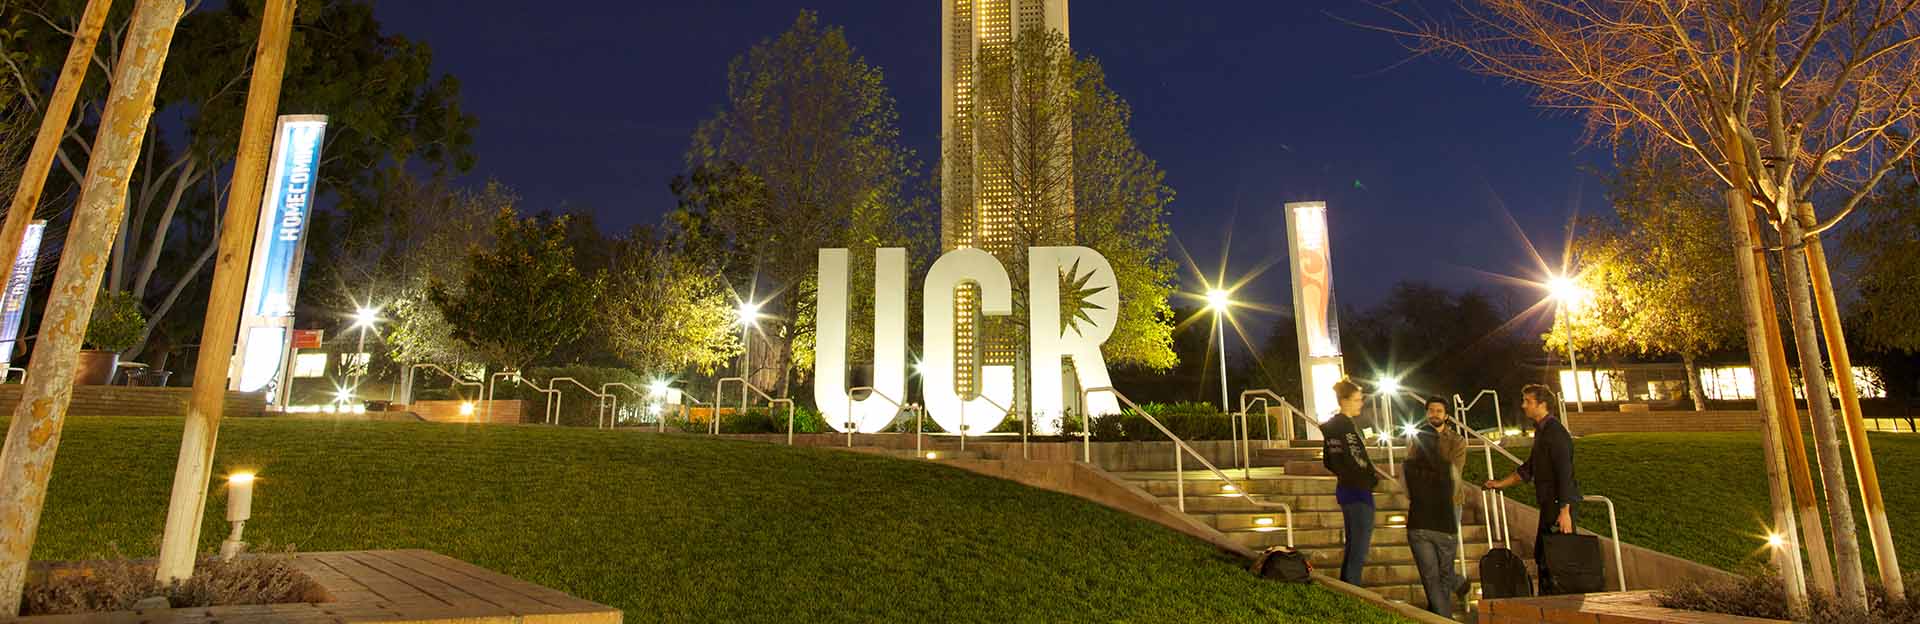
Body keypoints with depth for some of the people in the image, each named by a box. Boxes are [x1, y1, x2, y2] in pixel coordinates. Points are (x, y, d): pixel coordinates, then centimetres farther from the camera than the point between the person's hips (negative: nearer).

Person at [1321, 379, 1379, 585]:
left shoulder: (1331, 426, 11)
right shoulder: (1346, 426, -18)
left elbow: (1327, 462, 17)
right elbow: (1356, 461, -23)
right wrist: (1376, 479, -9)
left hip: (1343, 490, 9)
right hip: (1358, 492, -9)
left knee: (1351, 548, 18)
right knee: (1358, 553, -4)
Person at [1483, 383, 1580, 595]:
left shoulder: (1555, 432, -15)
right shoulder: (1541, 431, 17)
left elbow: (1565, 474, -20)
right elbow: (1529, 468, 27)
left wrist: (1565, 512, -24)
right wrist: (1501, 483, 31)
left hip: (1560, 505, -10)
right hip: (1549, 505, 10)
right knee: (1541, 556, 16)